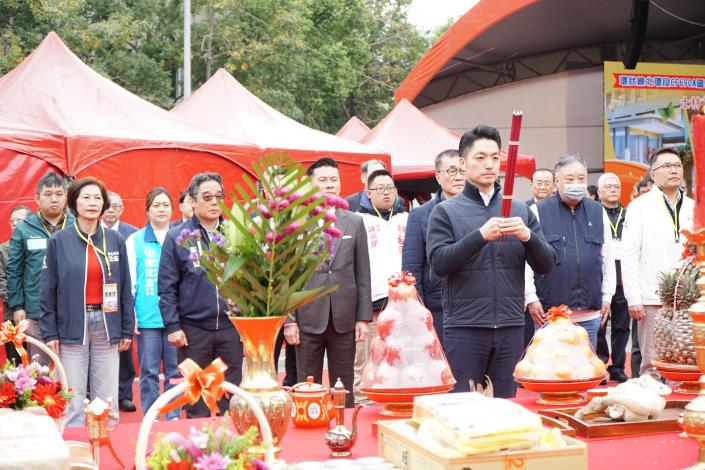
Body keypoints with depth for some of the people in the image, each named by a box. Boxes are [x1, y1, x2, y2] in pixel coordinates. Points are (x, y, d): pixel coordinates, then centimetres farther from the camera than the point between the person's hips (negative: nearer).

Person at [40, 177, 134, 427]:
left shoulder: (115, 240, 6)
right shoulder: (58, 241, 1)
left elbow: (125, 288, 9)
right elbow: (48, 290, 2)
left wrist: (127, 329, 6)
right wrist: (50, 333, -3)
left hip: (107, 325, 2)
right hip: (72, 326, -2)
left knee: (107, 398, 3)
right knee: (73, 399, 0)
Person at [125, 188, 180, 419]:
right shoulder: (135, 240, 5)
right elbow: (129, 280, 4)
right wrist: (130, 315, -3)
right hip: (147, 317, -1)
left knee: (174, 370, 5)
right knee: (149, 370, 5)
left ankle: (174, 416, 14)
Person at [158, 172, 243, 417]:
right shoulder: (177, 237, -1)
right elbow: (167, 287, -1)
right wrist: (172, 326, -7)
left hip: (231, 327, 2)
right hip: (193, 329, -2)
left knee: (230, 397, 8)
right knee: (196, 398, 6)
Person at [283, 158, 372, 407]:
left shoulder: (355, 222, 9)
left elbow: (363, 274, 8)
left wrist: (363, 317, 2)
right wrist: (288, 319, -5)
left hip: (344, 320, 2)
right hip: (308, 319, -1)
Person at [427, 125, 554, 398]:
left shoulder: (520, 211, 12)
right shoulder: (446, 211, 3)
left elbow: (545, 265, 8)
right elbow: (438, 262, -10)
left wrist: (527, 236, -11)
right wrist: (481, 235, -20)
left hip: (511, 326, 3)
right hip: (464, 327, -3)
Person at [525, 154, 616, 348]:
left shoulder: (598, 212, 12)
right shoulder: (539, 212, -1)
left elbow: (607, 258, 17)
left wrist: (607, 296, 13)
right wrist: (531, 298, -6)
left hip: (590, 313, 4)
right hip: (550, 312, -4)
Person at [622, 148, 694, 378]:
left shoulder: (693, 208, 13)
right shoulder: (640, 207, 2)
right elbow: (629, 255, -3)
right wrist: (633, 299, -9)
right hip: (653, 300, -3)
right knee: (652, 364, -1)